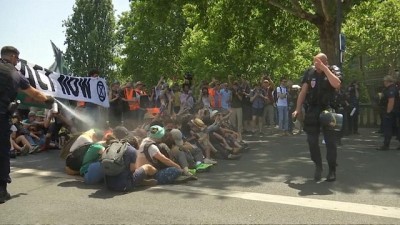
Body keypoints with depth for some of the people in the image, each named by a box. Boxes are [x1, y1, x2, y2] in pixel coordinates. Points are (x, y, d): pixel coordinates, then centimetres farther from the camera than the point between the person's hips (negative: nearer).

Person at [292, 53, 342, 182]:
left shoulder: (333, 70, -2)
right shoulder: (310, 72, 4)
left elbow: (337, 84, -23)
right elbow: (303, 92, 4)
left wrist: (324, 68, -21)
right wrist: (298, 109, -3)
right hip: (312, 112, 2)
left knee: (330, 141, 1)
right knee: (312, 141, 3)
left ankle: (332, 170, 12)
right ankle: (318, 166, 21)